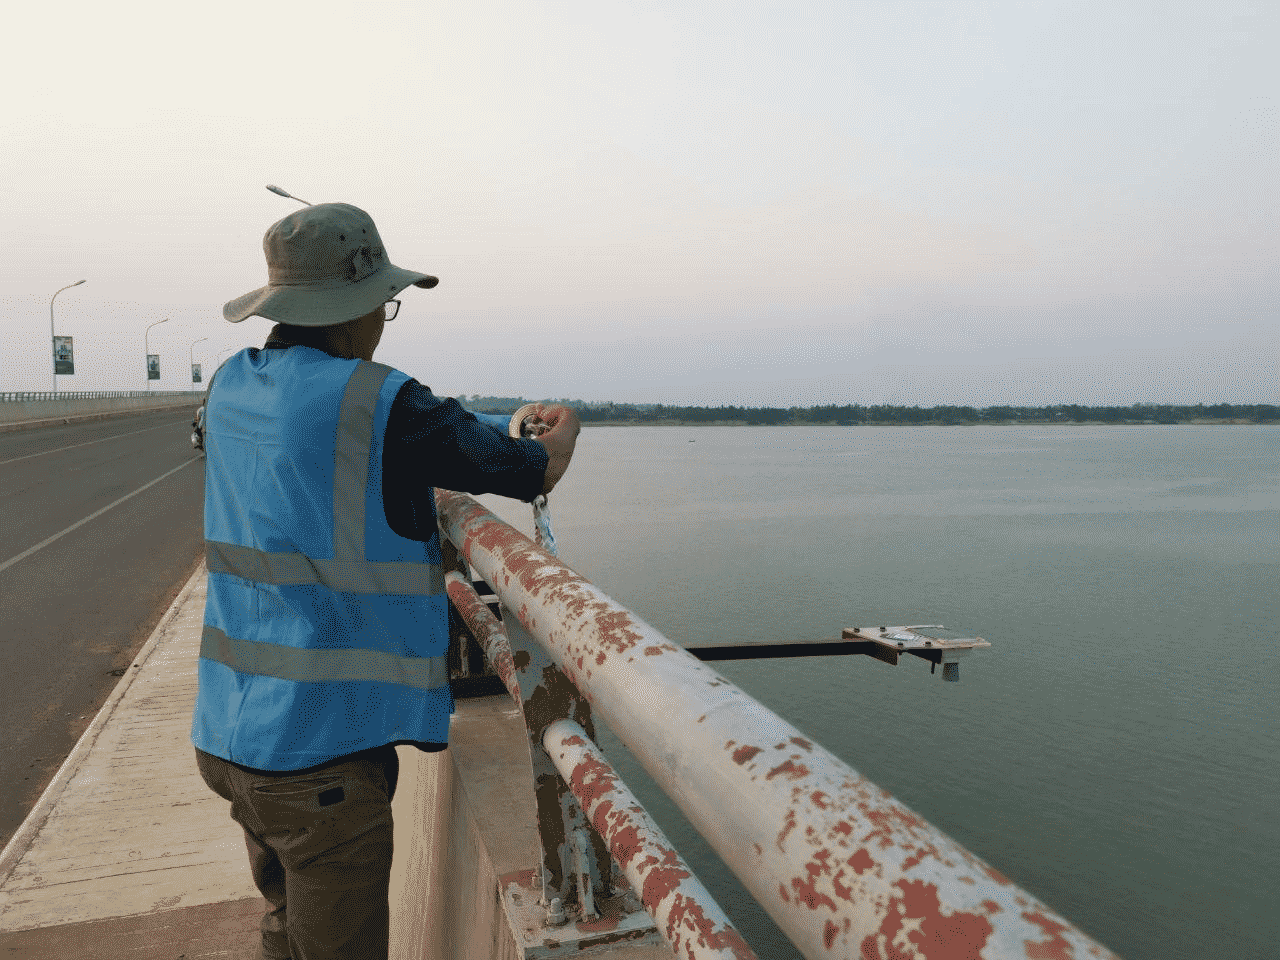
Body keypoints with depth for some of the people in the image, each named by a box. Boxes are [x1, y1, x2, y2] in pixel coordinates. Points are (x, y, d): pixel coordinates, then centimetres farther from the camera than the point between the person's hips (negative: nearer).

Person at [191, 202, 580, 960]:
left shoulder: (232, 388, 4)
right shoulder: (381, 405, -18)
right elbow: (540, 472, -8)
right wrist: (564, 428, 15)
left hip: (231, 733, 8)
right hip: (320, 748, -8)